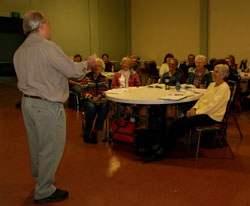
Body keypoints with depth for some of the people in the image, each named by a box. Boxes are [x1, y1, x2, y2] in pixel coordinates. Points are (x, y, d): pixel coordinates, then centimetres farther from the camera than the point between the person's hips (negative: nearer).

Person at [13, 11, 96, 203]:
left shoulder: (19, 52, 8)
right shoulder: (48, 47, -17)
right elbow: (73, 70, -18)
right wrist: (88, 63, 1)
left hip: (27, 101, 9)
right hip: (47, 106, -9)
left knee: (36, 144, 22)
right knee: (51, 147, 3)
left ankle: (40, 177, 41)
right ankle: (44, 191, 15)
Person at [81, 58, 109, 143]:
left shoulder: (104, 79, 15)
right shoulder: (86, 78, 6)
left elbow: (106, 91, 6)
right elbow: (83, 92, -1)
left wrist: (100, 96, -15)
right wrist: (91, 98, -17)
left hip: (101, 100, 2)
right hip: (89, 100, -2)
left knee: (105, 107, -32)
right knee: (91, 108, -35)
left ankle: (95, 132, -25)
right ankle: (87, 133, -23)